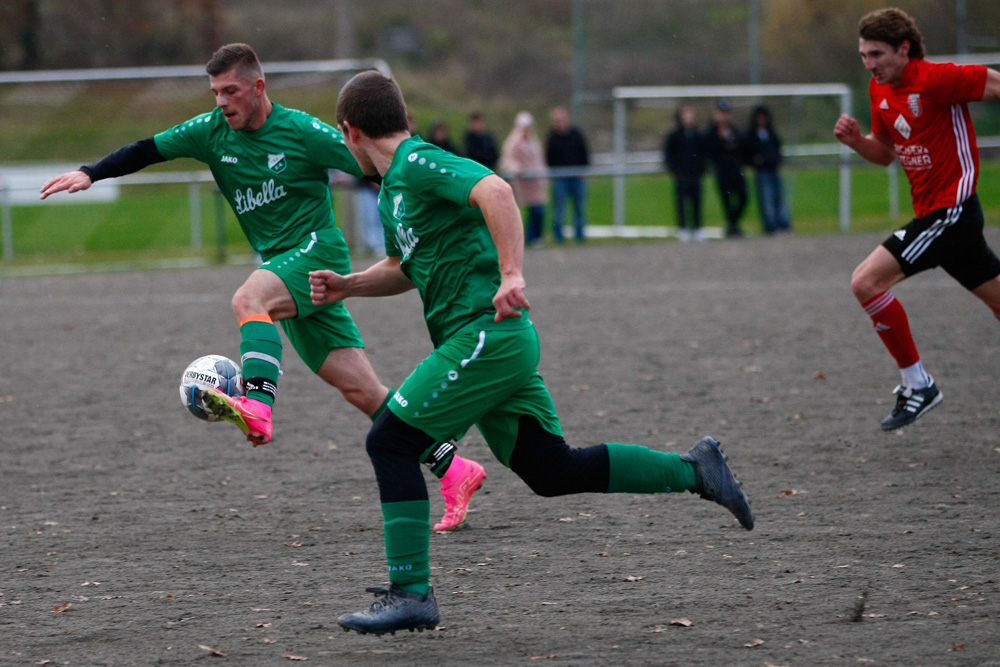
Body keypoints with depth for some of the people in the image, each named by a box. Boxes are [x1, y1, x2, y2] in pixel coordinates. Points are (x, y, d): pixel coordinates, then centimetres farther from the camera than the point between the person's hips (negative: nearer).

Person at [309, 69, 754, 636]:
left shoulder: (419, 164, -10)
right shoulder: (394, 187, 20)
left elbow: (495, 191, -28)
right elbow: (406, 268, 36)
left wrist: (512, 275, -34)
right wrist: (346, 286, 21)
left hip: (486, 332, -10)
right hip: (493, 341, 10)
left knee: (390, 441, -8)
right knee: (551, 470, 10)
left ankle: (411, 593, -8)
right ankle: (693, 470, 14)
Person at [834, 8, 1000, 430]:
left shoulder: (935, 79, -16)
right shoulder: (880, 90, 10)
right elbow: (886, 153, 21)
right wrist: (856, 140, 1)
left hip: (950, 207, -9)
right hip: (930, 211, 9)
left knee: (866, 282, -14)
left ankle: (917, 385, -5)